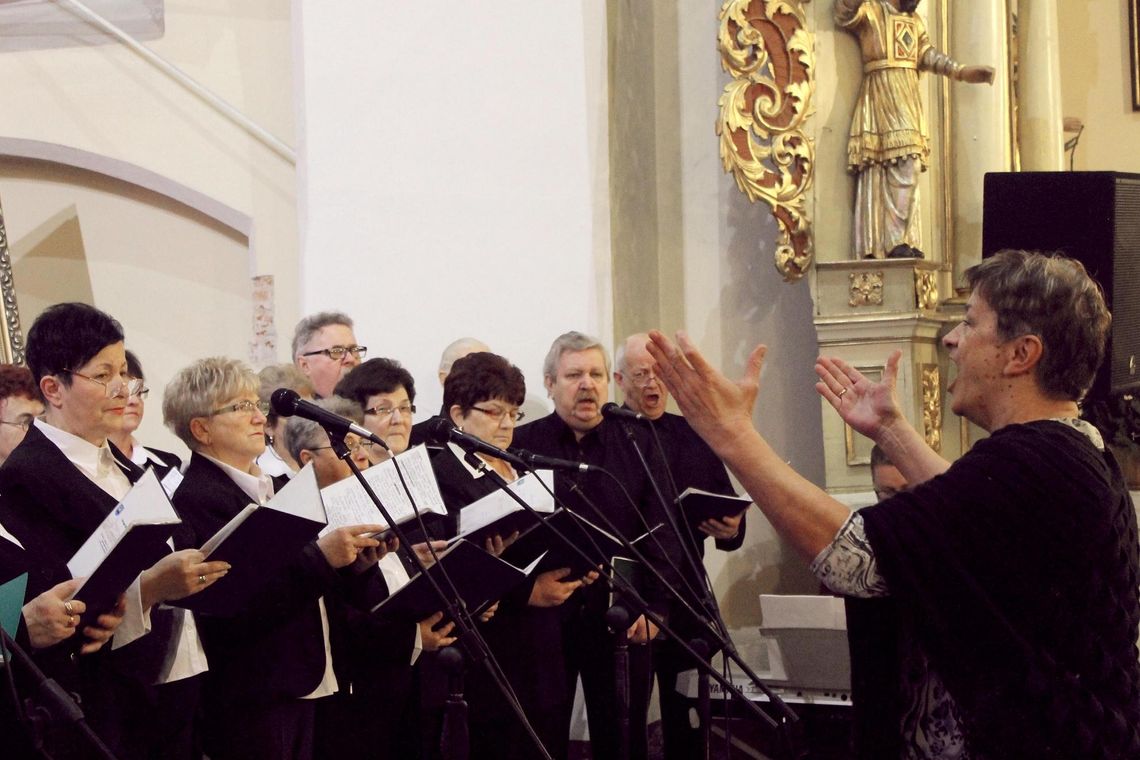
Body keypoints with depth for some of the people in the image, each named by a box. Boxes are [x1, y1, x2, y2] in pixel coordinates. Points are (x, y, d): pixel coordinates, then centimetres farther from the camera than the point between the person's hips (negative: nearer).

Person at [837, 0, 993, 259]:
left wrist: (962, 71, 9)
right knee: (902, 169, -17)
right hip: (882, 94, -8)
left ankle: (903, 242, -1)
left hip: (908, 98, 8)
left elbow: (927, 55, 19)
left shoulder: (915, 21, 24)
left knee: (908, 172, 1)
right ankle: (895, 242, -19)